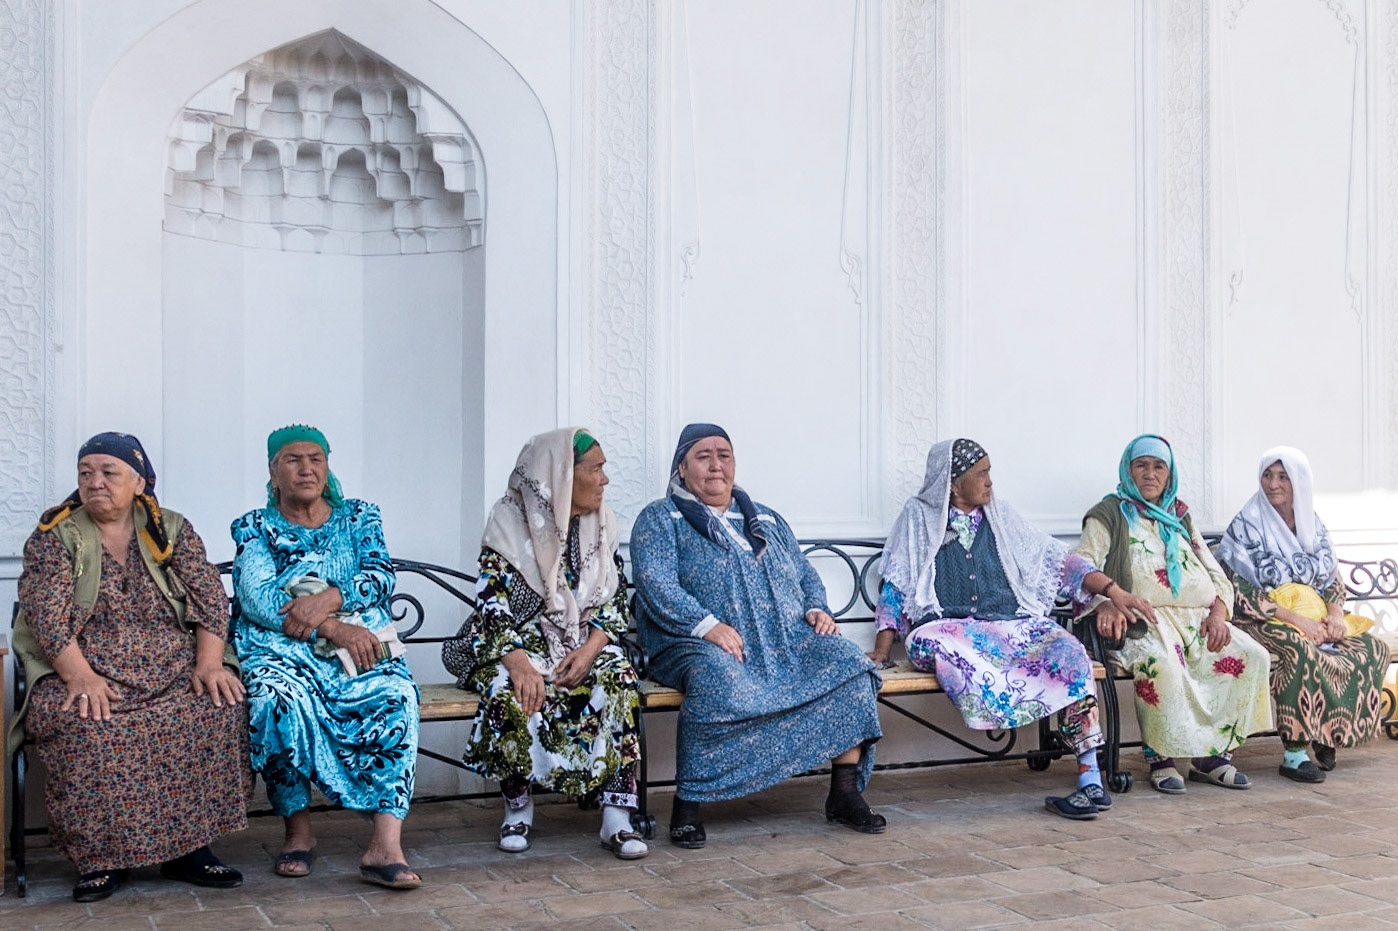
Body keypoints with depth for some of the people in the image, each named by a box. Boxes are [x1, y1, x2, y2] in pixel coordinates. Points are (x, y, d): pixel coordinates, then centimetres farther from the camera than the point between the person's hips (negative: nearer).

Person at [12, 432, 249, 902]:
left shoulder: (173, 531, 11)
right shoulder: (54, 536, 5)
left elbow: (209, 598, 2)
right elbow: (45, 613, -7)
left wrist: (209, 664, -15)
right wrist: (79, 677, -23)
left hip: (175, 671, 2)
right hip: (85, 674, -1)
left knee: (221, 705, -27)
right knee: (80, 722, -34)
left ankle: (189, 846, -18)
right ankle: (101, 857, -19)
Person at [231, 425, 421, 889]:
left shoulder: (358, 516, 17)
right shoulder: (254, 527, 12)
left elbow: (381, 574, 1)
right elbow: (255, 598, -5)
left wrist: (328, 599, -20)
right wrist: (334, 628, -18)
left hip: (360, 641, 1)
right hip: (282, 647, -1)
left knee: (395, 696, -31)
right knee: (279, 699, -35)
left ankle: (385, 846, -38)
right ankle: (298, 830, -15)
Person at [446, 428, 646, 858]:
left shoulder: (602, 525, 7)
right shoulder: (510, 524, -6)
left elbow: (616, 603, 5)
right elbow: (492, 606, -14)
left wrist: (591, 648, -15)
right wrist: (519, 662, -31)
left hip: (585, 644, 3)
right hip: (520, 643, -3)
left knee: (621, 681, -28)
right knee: (507, 691, -34)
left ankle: (617, 817, -25)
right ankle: (517, 806, -11)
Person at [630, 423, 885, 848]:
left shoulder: (767, 521, 26)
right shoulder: (659, 519, 9)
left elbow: (806, 574, 26)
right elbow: (655, 584, -7)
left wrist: (817, 609, 3)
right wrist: (707, 625, -21)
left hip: (787, 640, 5)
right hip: (699, 644, -5)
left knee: (848, 663, -20)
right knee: (719, 682, -39)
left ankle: (845, 793, -15)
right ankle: (687, 805, -26)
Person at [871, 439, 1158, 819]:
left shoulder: (1002, 517, 18)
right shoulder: (918, 516, 11)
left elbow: (1059, 559, 14)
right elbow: (895, 586, 7)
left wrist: (1113, 591, 1)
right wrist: (881, 651, -3)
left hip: (1013, 627, 2)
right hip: (949, 628, -2)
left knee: (1068, 650, -28)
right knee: (928, 640, -38)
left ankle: (1091, 781, -32)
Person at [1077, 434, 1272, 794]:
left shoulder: (1180, 517, 27)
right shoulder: (1109, 515, 11)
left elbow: (1216, 574, 22)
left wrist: (1218, 612, 0)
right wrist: (1105, 603, -24)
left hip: (1198, 618, 6)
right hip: (1143, 621, -5)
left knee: (1252, 657, -19)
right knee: (1162, 664, -37)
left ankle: (1212, 753, -13)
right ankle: (1160, 757, -22)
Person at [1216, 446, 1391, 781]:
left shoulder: (1312, 523, 10)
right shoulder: (1246, 524, -8)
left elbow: (1333, 577, 13)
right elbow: (1241, 592, -15)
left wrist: (1335, 613, -9)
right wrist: (1295, 619, -22)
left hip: (1314, 618, 6)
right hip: (1266, 622, -6)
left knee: (1373, 649, -13)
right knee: (1301, 652, -36)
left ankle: (1328, 733, -2)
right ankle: (1293, 753, -28)